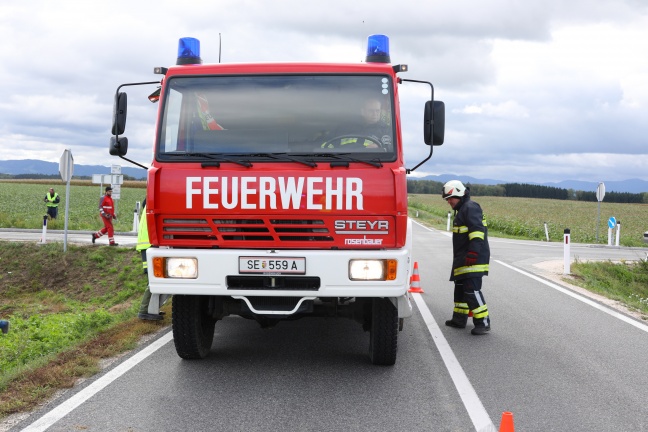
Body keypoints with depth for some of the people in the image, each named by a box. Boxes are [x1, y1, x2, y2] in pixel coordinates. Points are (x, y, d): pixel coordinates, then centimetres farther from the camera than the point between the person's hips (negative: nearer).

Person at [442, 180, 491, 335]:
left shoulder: (470, 207, -12)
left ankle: (483, 322, -11)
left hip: (473, 260, -11)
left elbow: (477, 230, -23)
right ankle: (459, 319, 26)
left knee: (472, 290, -14)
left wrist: (473, 252, -29)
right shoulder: (461, 210, 21)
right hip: (463, 260, 11)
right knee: (460, 289, 17)